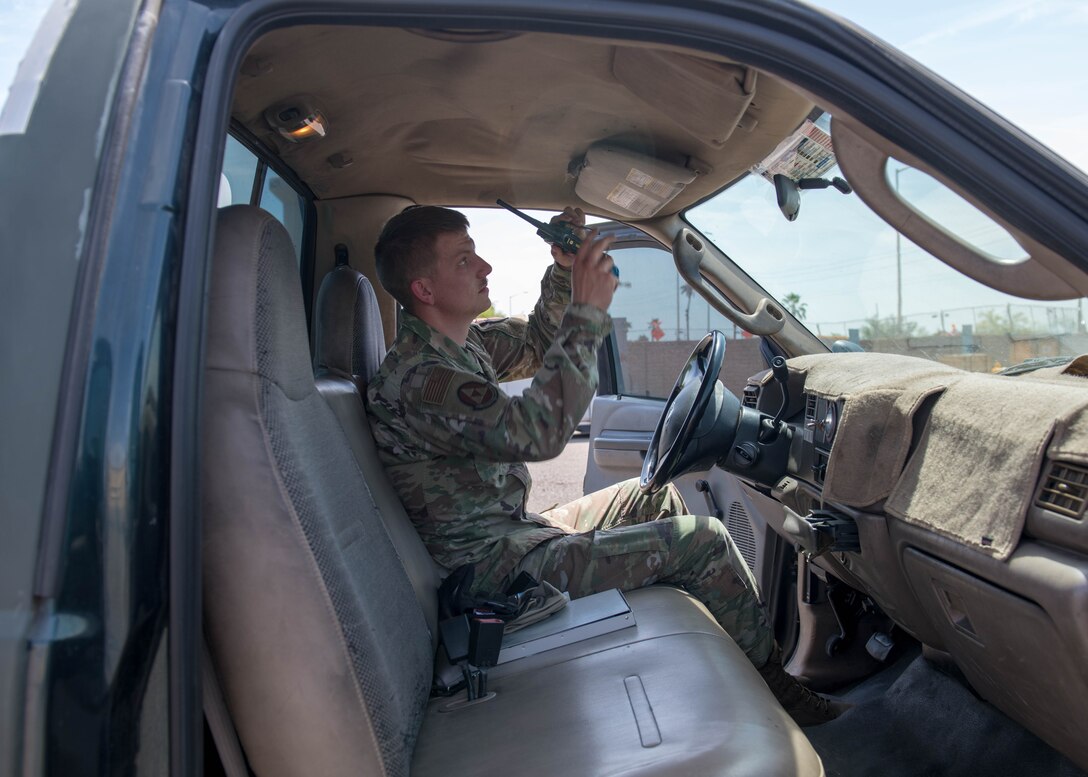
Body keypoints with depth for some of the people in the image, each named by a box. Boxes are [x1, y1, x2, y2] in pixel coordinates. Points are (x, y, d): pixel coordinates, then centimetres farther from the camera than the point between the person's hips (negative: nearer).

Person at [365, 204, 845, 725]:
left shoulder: (460, 342, 5)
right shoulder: (416, 377, -25)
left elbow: (534, 345, 19)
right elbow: (539, 431, -36)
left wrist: (564, 272, 3)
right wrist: (587, 312, -29)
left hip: (513, 532, 10)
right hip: (501, 566, -10)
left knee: (655, 496, 18)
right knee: (704, 539, -10)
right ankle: (771, 684, 14)